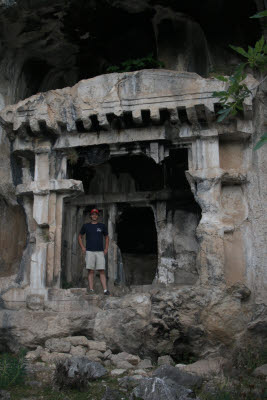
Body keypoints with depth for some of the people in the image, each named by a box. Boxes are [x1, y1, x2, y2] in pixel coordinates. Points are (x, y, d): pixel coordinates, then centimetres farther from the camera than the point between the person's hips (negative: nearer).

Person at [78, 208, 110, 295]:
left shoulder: (102, 226, 10)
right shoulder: (86, 226, 8)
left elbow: (106, 237, 20)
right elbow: (79, 237, 17)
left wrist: (106, 248, 8)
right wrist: (82, 247, 4)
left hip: (100, 252, 0)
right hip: (89, 251, 0)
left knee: (102, 271, -4)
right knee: (91, 271, -1)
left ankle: (105, 290, -6)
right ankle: (91, 290, 1)